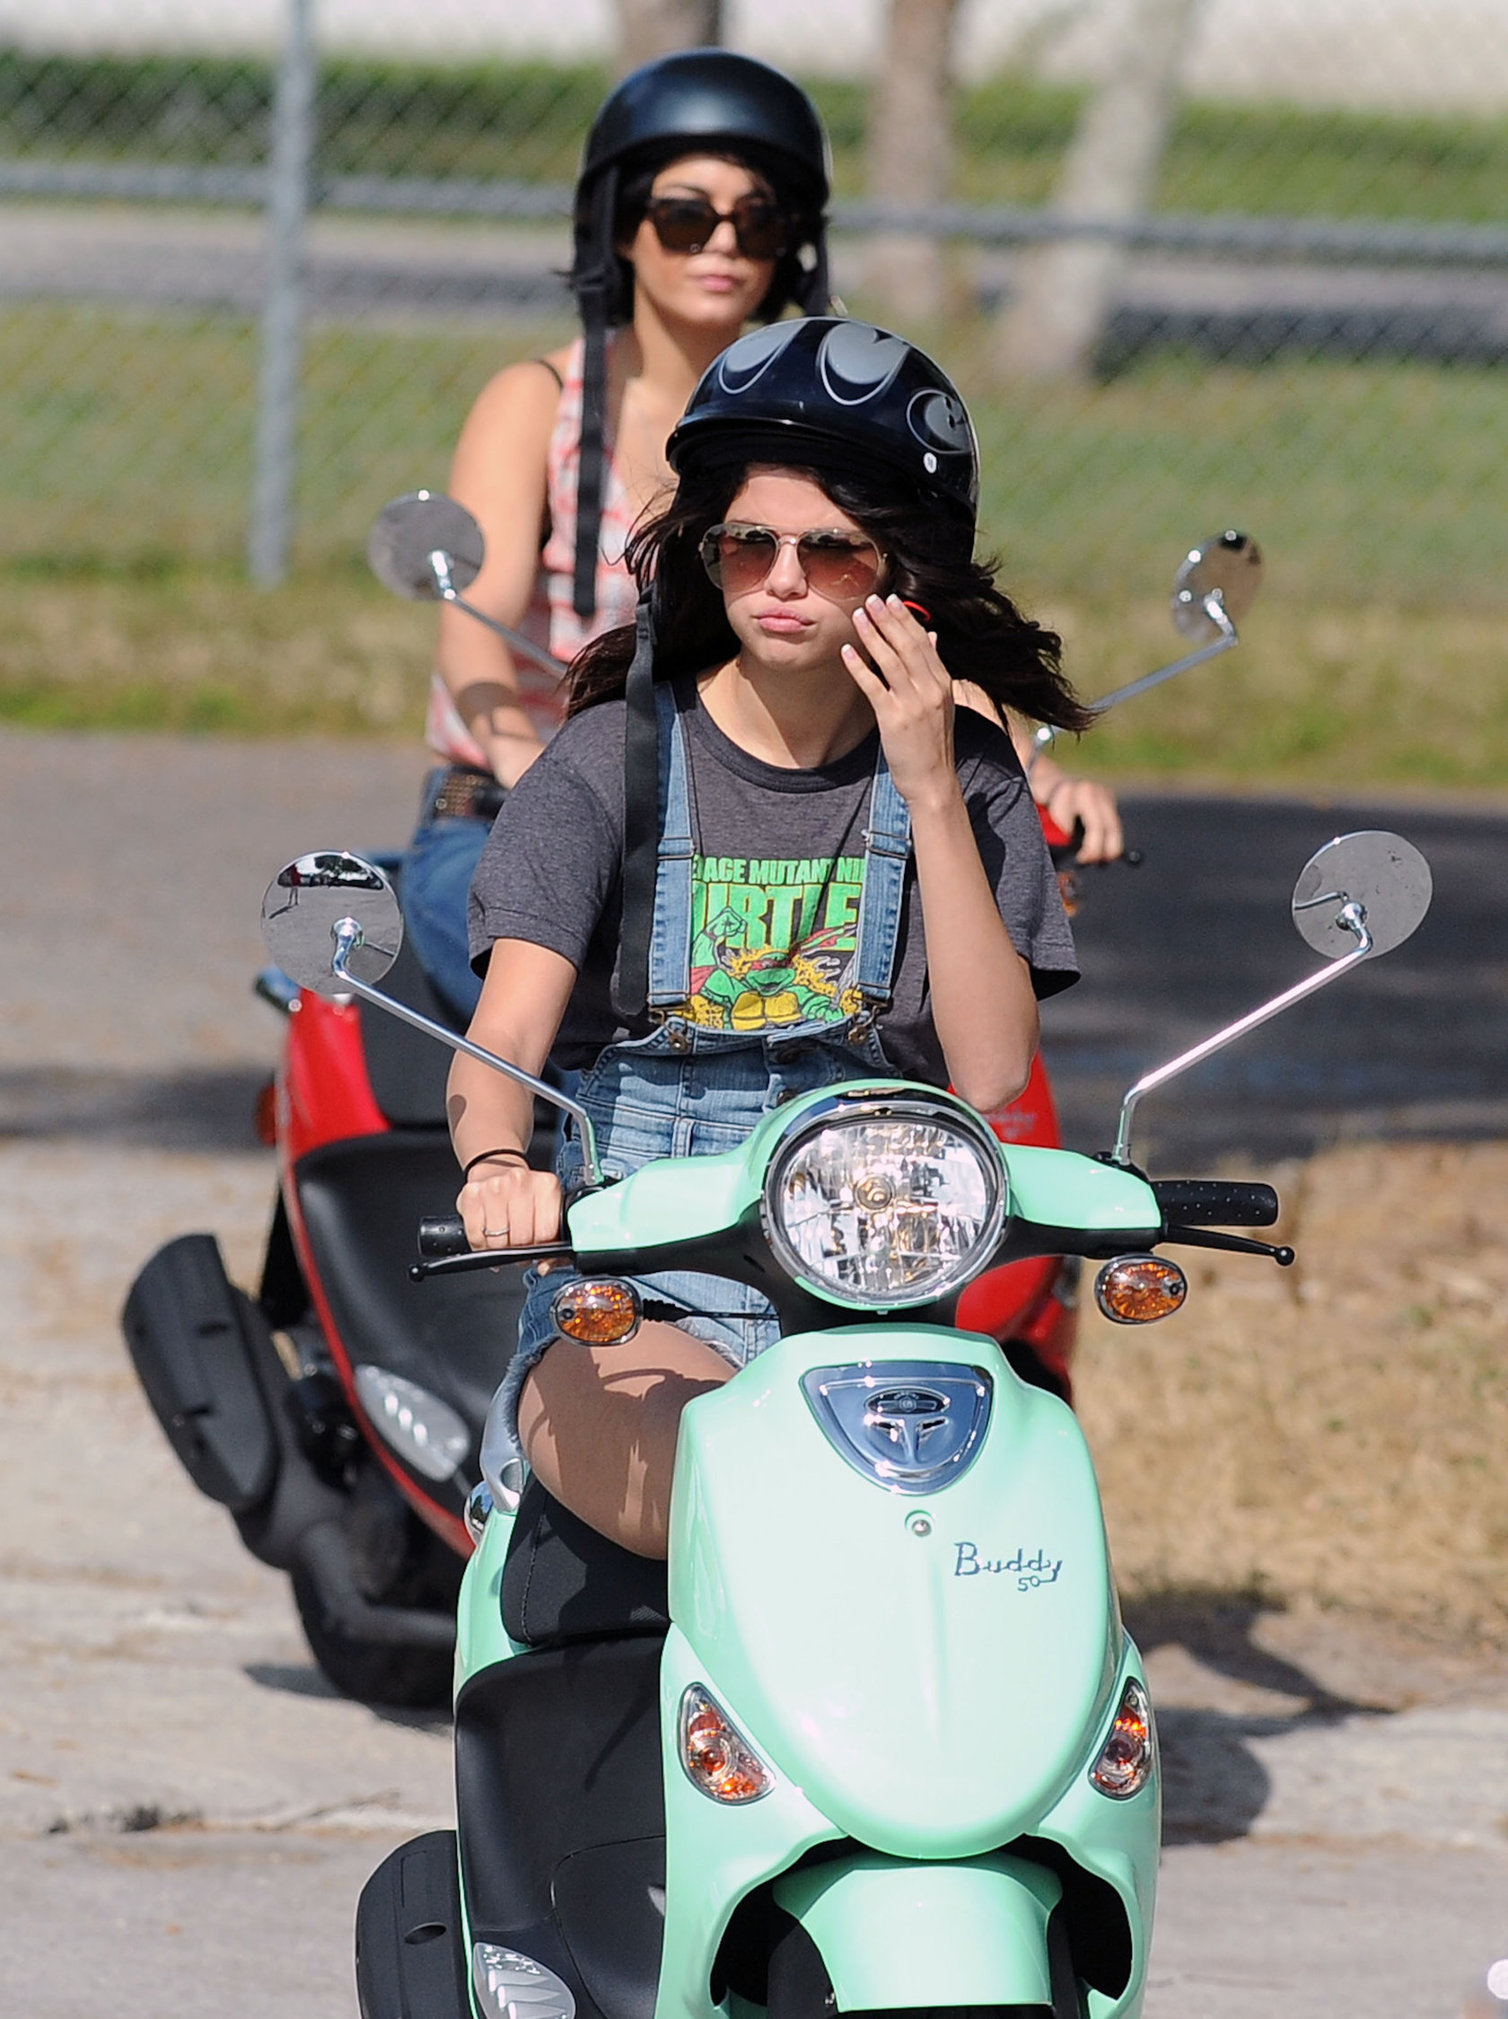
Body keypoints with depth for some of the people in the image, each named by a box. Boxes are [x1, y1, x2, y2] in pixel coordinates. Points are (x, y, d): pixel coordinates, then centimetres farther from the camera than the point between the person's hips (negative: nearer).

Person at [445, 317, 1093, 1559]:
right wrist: (500, 1165, -33)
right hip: (633, 1302, -2)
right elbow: (503, 1038, -8)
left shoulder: (963, 781, 10)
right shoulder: (612, 762, 5)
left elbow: (991, 1074, -3)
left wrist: (929, 793, -8)